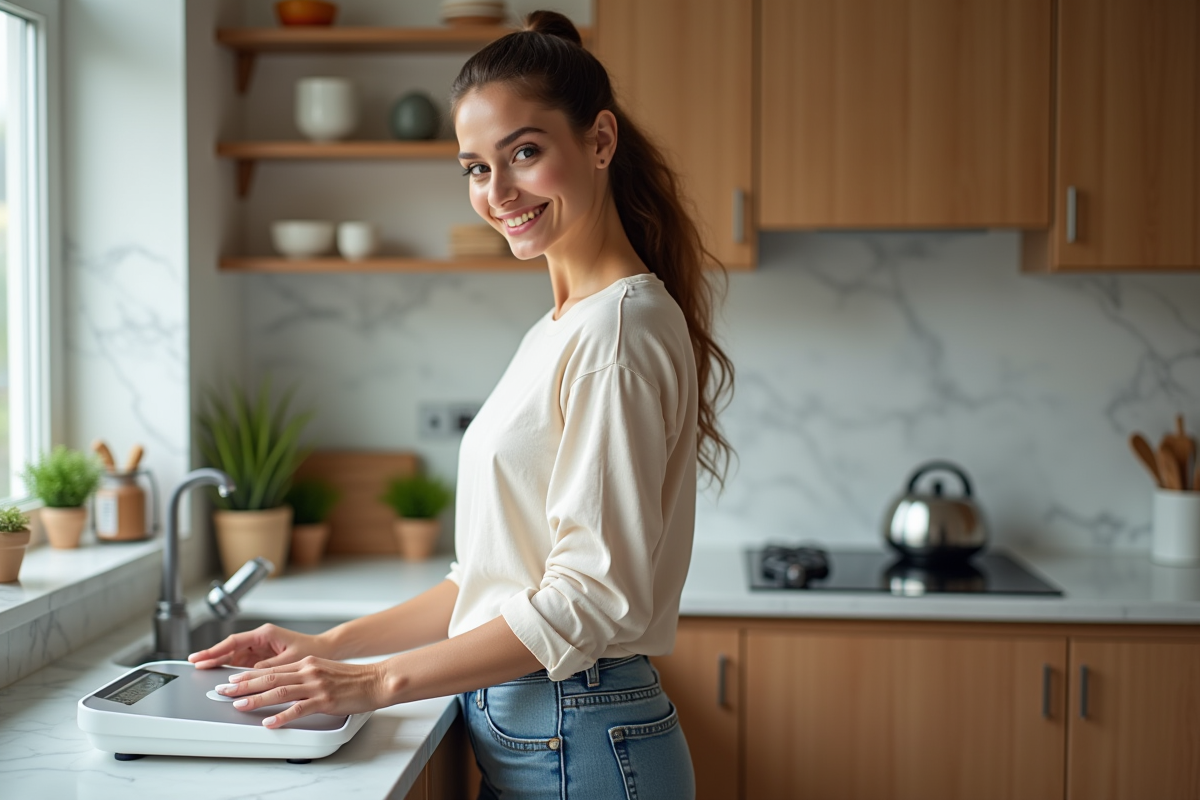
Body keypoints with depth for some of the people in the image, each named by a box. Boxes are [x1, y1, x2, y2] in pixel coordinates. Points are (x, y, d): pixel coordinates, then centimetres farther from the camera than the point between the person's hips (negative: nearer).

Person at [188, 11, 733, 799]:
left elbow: (592, 598, -20)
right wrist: (333, 645, 8)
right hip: (514, 733, 8)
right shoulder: (560, 330, 12)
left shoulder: (622, 326, -16)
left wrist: (379, 682, -16)